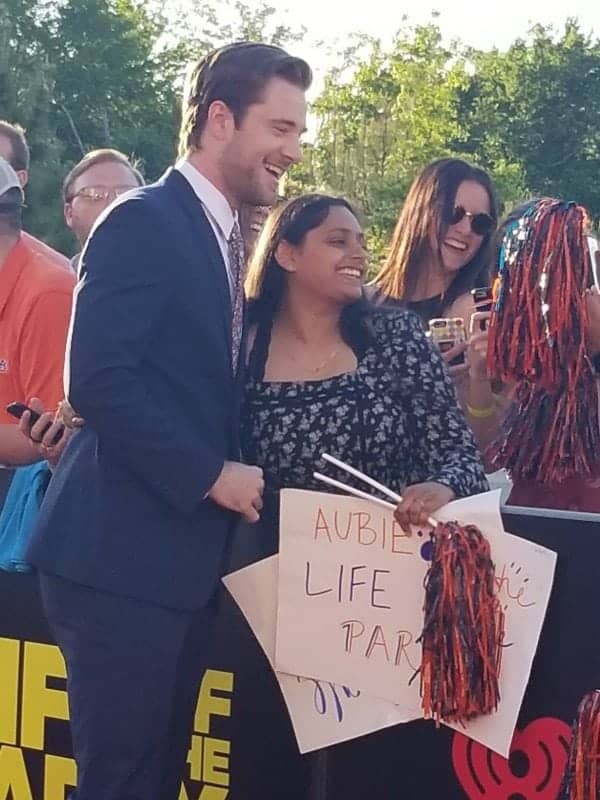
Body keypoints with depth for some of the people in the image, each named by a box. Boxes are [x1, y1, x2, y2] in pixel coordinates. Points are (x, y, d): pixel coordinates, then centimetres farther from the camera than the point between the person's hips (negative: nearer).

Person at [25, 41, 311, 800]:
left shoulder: (221, 237, 17)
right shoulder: (143, 222, -11)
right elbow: (97, 381, -20)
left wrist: (230, 473, 5)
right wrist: (210, 476, -16)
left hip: (181, 555, 9)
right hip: (123, 556, -9)